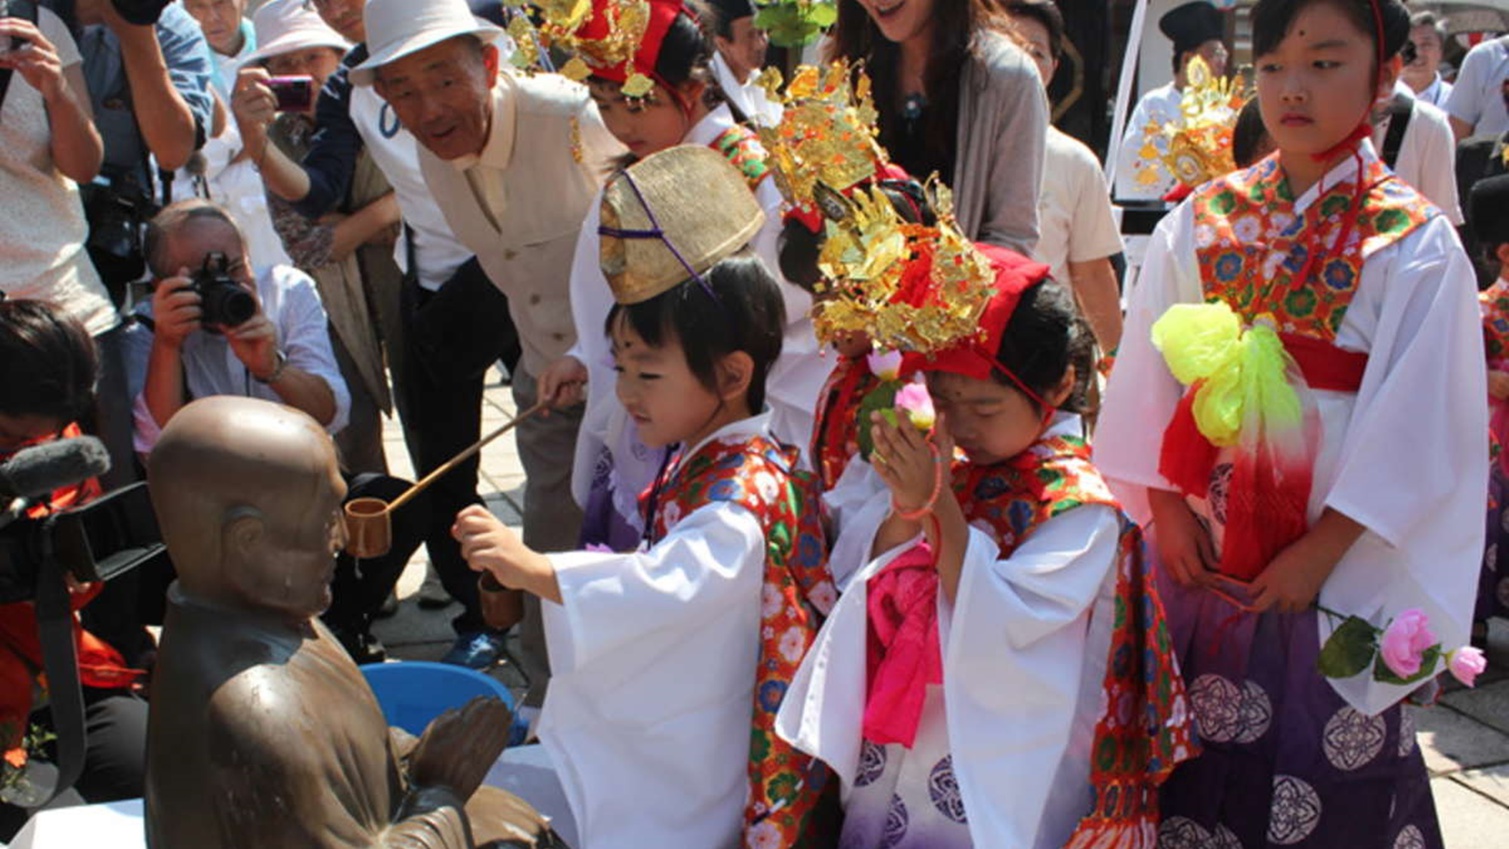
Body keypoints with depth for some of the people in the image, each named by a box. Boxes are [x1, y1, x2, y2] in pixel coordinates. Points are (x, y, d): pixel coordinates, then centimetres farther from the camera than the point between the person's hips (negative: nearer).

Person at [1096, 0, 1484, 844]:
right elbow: (1149, 376, 4)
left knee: (1328, 755, 6)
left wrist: (1321, 552, -14)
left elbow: (1413, 426, -10)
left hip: (1336, 568, -3)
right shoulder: (1202, 222, 3)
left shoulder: (1416, 244, -7)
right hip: (1202, 553, 3)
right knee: (1198, 764, 12)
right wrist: (1166, 507, -4)